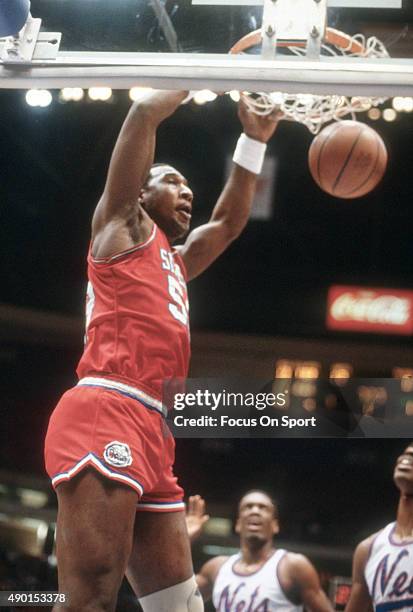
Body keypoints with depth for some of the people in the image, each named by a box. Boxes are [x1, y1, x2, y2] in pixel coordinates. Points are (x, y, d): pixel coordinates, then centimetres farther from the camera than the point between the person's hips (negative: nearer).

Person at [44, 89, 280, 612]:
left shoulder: (175, 263, 33)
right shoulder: (122, 225, 12)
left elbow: (229, 221, 45)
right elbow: (146, 111, 6)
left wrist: (254, 138, 40)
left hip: (151, 434, 9)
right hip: (104, 417, -9)